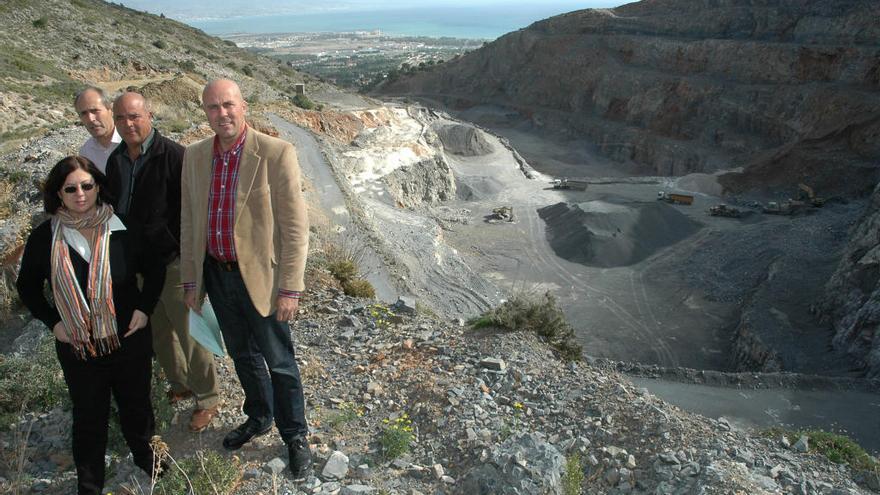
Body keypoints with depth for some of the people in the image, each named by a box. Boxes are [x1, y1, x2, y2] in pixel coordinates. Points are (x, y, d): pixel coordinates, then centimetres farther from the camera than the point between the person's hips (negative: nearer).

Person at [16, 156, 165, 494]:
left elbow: (155, 269, 2)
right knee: (89, 415, 14)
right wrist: (53, 322, -3)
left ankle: (145, 455, 45)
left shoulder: (124, 228, -12)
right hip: (76, 346, 1)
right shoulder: (44, 238, -9)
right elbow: (27, 286, 7)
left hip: (129, 339, 0)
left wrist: (145, 308, -7)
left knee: (136, 404, 17)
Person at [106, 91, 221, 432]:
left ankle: (207, 398, 23)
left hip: (173, 262, -7)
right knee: (158, 333, 20)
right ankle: (180, 384, 41)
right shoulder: (116, 160, 6)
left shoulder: (172, 155, -17)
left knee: (189, 333, 4)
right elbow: (114, 208, 16)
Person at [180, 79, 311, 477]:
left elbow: (295, 227, -16)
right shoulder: (194, 156, 1)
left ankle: (295, 436, 30)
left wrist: (290, 288, -17)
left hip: (259, 276, -5)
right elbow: (188, 222, 9)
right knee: (242, 355, 22)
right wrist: (190, 279, 9)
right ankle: (259, 417, 46)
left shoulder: (276, 154, -16)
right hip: (216, 275, 5)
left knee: (279, 362, 9)